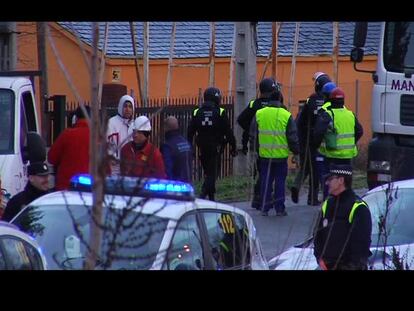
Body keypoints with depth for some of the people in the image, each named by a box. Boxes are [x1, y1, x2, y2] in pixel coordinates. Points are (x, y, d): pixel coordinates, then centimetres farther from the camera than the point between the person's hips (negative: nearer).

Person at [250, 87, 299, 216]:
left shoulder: (259, 114, 1)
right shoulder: (286, 116, -6)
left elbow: (253, 135, 7)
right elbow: (293, 137, -4)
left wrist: (257, 147, 22)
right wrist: (296, 151, 10)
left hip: (264, 154, 2)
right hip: (281, 156, -2)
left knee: (265, 182, 9)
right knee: (280, 181, 5)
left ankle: (264, 208, 9)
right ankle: (279, 208, 6)